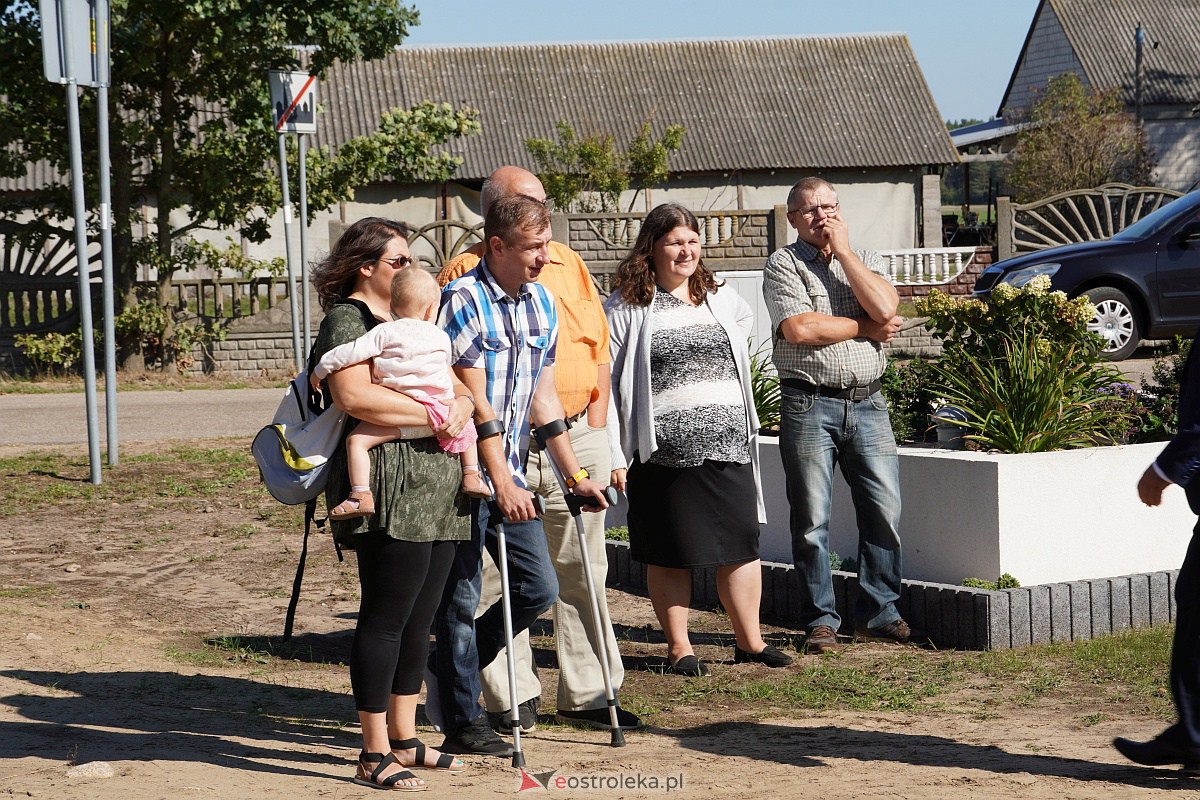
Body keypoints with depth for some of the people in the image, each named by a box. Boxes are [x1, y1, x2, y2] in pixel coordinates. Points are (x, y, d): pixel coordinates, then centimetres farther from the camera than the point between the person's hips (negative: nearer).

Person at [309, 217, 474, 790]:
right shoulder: (348, 319, -5)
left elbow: (457, 386, 20)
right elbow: (354, 396, -21)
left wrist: (460, 405, -4)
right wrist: (430, 415, -15)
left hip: (437, 493, 9)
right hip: (392, 489, -9)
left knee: (420, 618, 12)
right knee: (386, 618, -6)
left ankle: (405, 741, 21)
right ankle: (374, 756, 0)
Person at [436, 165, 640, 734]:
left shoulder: (568, 264, 13)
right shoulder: (466, 273, -2)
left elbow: (598, 350, 14)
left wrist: (595, 427, 5)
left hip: (576, 437, 4)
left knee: (582, 571, 9)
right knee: (499, 578, 0)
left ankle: (587, 693, 18)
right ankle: (511, 699, 9)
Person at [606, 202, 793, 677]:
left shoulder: (722, 301, 12)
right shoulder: (627, 308, -2)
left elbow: (746, 324, 34)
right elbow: (603, 379, -2)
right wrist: (612, 452, -6)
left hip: (729, 445, 4)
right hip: (665, 451, -4)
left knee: (742, 544, 5)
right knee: (671, 553, 2)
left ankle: (749, 639, 16)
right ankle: (679, 647, 12)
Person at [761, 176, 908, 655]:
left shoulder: (865, 260, 15)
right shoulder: (783, 265, 2)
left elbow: (885, 307, -6)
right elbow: (799, 328, -14)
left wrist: (843, 250, -3)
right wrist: (867, 328, -4)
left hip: (868, 403, 4)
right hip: (810, 404, -3)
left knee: (886, 511, 1)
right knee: (812, 519, 0)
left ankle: (878, 613, 13)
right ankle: (820, 621, 9)